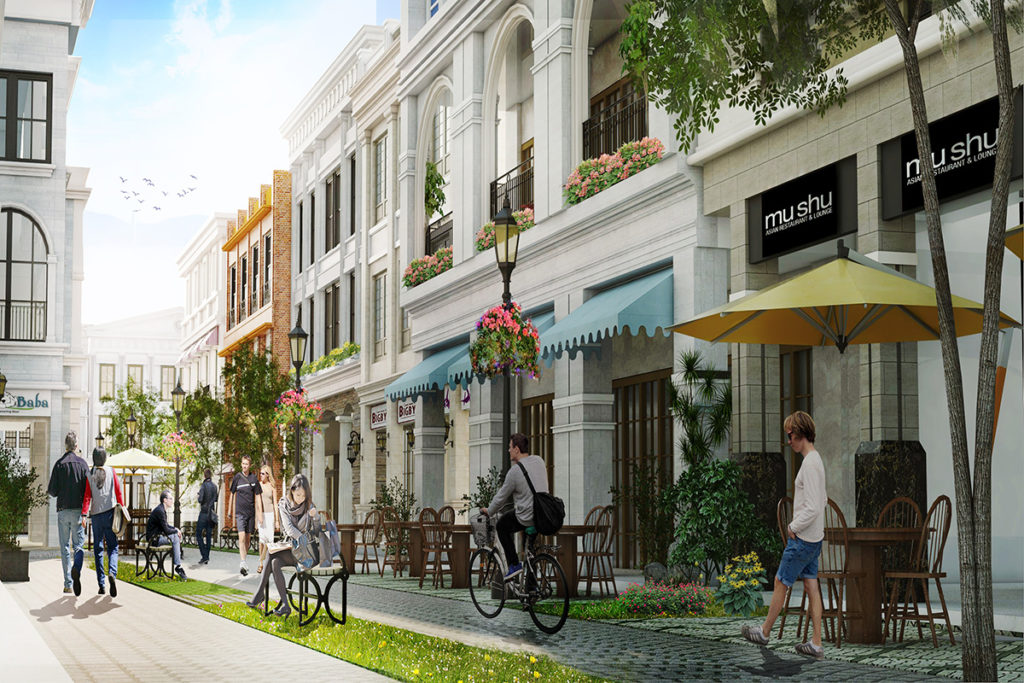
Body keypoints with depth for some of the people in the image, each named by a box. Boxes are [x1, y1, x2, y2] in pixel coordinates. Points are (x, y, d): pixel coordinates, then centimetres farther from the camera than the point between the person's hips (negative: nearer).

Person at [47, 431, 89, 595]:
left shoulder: (59, 464, -2)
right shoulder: (83, 463, -1)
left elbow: (52, 491, -2)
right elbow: (88, 489, -3)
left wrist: (49, 490, 21)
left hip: (63, 510, 0)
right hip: (79, 510, 0)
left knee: (65, 548, 7)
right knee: (78, 545, 4)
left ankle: (68, 584, 5)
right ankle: (76, 569, -26)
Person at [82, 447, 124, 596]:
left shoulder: (90, 475, 2)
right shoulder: (111, 471, 2)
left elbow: (87, 496, -5)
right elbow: (118, 493, 2)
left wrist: (84, 514, -9)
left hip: (96, 514, 0)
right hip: (110, 512, 0)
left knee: (98, 549, 8)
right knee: (112, 547, 3)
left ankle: (101, 584, 5)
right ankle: (112, 573, -26)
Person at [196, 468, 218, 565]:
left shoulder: (203, 485, -13)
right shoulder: (214, 486, 6)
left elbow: (200, 499, -17)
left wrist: (199, 499, 2)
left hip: (204, 512, -6)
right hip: (212, 512, 6)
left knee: (199, 534, 1)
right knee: (209, 535, 8)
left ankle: (204, 556, -9)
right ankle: (207, 558, 10)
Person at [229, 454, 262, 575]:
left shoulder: (254, 478, 4)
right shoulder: (237, 477, 1)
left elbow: (257, 496, 8)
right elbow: (233, 495, 9)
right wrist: (233, 512, 8)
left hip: (251, 512, 2)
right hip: (240, 512, -2)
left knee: (248, 538, 8)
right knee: (241, 537, -15)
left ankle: (243, 563, 20)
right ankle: (242, 563, -23)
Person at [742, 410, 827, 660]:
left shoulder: (809, 464, -19)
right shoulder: (816, 460, 11)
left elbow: (813, 507, -24)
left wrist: (794, 527, -12)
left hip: (802, 538, -9)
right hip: (814, 538, 9)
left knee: (781, 583, 5)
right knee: (811, 586, 7)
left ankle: (764, 631, 20)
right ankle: (816, 644, 7)